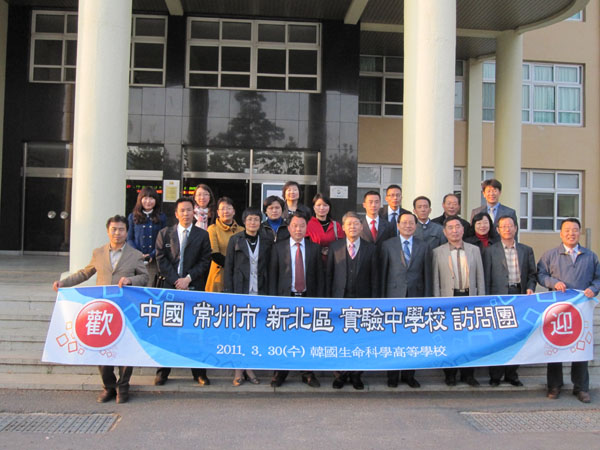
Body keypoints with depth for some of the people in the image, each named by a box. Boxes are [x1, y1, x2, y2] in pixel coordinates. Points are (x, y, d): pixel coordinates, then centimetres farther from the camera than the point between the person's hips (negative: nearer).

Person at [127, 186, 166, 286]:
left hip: (154, 261, 0)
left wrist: (152, 255, -10)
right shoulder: (132, 217, 8)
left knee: (152, 287, -5)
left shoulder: (161, 218, 7)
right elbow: (129, 239, 7)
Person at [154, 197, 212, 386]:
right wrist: (176, 281, -7)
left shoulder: (202, 235, 8)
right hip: (169, 287, 1)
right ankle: (163, 371, 13)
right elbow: (161, 260, 3)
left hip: (194, 287, 0)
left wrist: (188, 278, -9)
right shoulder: (164, 234, 9)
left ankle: (199, 372, 9)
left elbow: (205, 261, 3)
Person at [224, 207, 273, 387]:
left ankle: (249, 367, 16)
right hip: (240, 291, -1)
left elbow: (269, 267, 7)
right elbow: (228, 266, 2)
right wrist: (228, 291, -4)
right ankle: (239, 370, 9)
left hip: (259, 292, 2)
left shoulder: (267, 241, 7)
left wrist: (269, 291, 1)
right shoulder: (235, 240, 3)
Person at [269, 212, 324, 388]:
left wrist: (319, 298, -1)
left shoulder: (315, 248, 7)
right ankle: (280, 373, 18)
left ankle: (308, 373, 18)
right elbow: (272, 274, 4)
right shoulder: (278, 247, 5)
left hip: (308, 297, 1)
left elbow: (319, 275, 6)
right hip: (285, 297, 0)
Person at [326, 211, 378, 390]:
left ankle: (356, 375, 19)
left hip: (362, 300, 0)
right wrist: (328, 299, 0)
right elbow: (329, 274, 5)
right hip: (339, 298, 0)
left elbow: (374, 277, 4)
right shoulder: (334, 247, 5)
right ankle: (340, 375, 17)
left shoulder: (370, 248, 5)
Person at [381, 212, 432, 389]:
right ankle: (393, 375, 13)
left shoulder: (424, 247, 8)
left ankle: (409, 374, 18)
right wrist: (382, 298, 0)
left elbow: (427, 274, 7)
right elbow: (383, 272, 3)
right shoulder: (388, 245, 5)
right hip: (394, 297, -1)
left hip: (416, 296, 1)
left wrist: (427, 298, 2)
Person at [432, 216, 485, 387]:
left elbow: (480, 277, 9)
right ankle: (450, 374, 16)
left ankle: (468, 374, 18)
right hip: (449, 298, -1)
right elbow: (435, 280, 2)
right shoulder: (438, 252, 3)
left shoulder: (474, 250, 9)